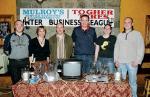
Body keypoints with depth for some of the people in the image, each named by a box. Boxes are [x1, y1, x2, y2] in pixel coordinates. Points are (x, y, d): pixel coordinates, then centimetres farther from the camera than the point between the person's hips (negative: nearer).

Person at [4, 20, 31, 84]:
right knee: (15, 81, 4)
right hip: (13, 62, -1)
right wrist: (10, 55, 0)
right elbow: (5, 49, 8)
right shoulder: (9, 37, 4)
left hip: (25, 62, 1)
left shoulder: (27, 37, 9)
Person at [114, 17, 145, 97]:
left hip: (132, 63, -3)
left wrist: (137, 61, -9)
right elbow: (116, 48, 14)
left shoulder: (137, 34, 3)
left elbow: (141, 48, -2)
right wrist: (116, 60, 6)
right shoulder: (120, 35, 14)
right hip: (121, 62, 3)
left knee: (132, 82, 0)